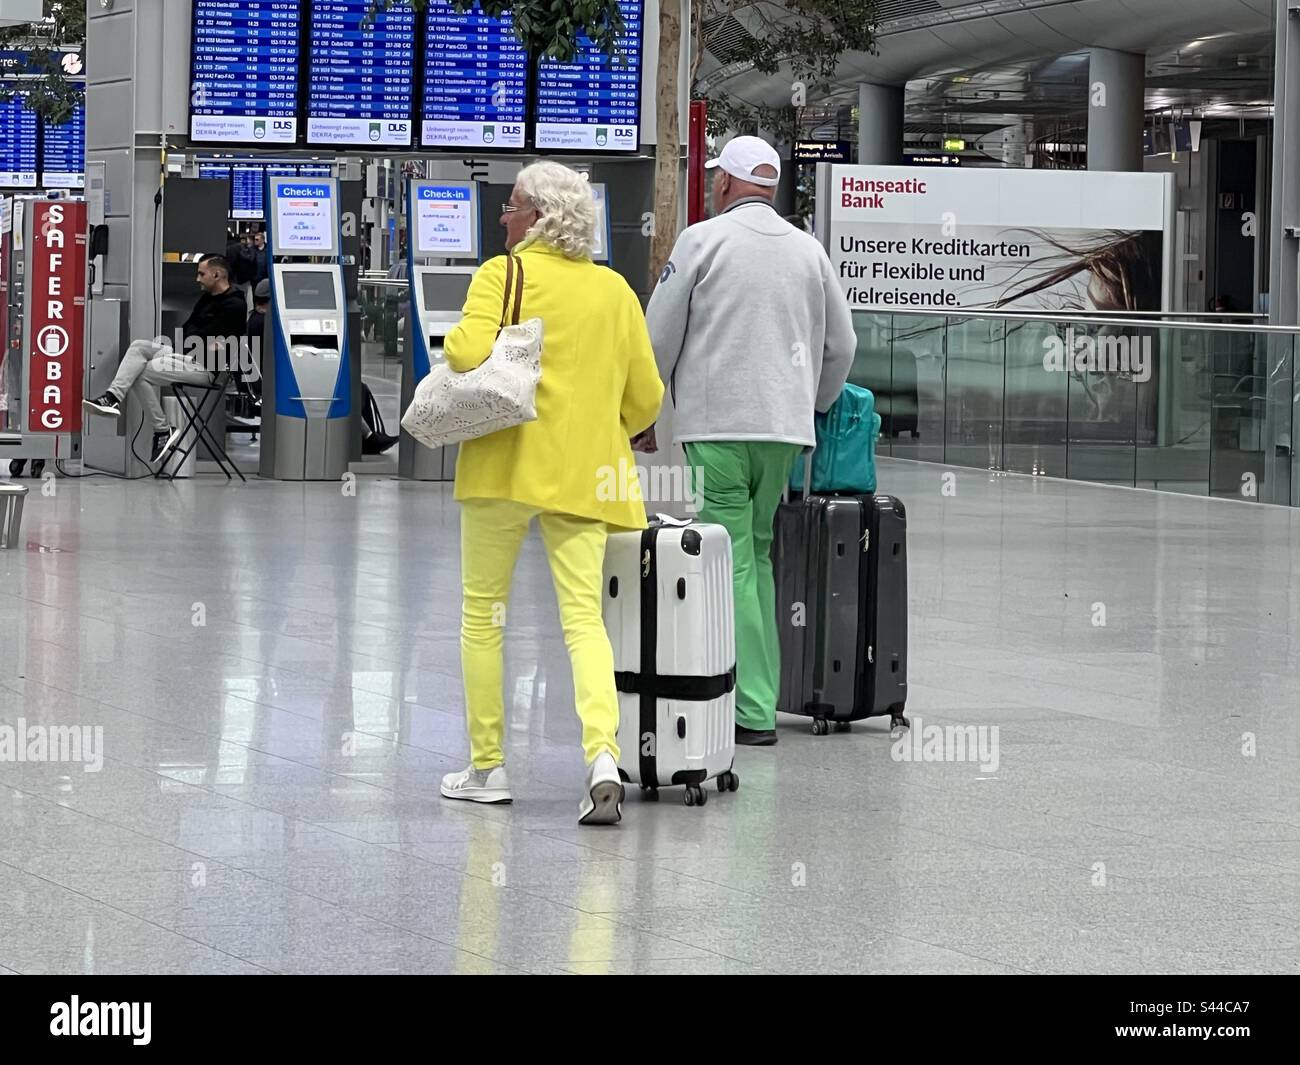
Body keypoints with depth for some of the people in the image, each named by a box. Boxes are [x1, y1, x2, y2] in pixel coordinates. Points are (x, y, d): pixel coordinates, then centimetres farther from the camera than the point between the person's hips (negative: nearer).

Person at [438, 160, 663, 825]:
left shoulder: (503, 275, -5)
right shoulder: (615, 289, 11)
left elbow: (470, 353, -21)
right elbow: (646, 397, 12)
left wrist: (453, 341, 1)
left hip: (506, 465, -4)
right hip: (584, 473, 4)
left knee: (483, 613, 10)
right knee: (584, 615, -1)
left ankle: (487, 765, 13)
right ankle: (603, 754, -22)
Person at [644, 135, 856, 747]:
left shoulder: (703, 240, -2)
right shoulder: (808, 250, 12)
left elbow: (658, 339, -1)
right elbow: (841, 345, 19)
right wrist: (812, 408, 34)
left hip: (716, 426, -5)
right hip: (784, 428, 5)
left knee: (729, 564, -6)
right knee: (756, 556, 14)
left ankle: (751, 712, -11)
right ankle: (760, 695, 11)